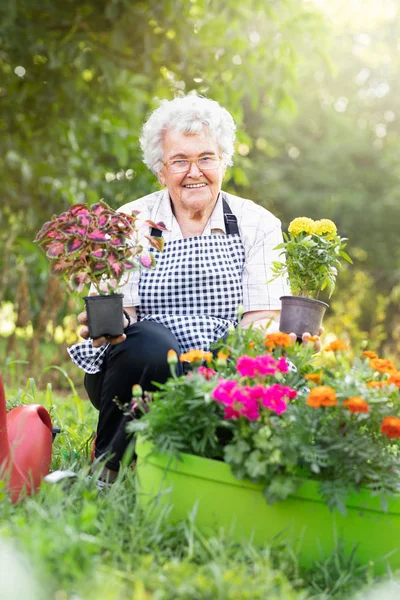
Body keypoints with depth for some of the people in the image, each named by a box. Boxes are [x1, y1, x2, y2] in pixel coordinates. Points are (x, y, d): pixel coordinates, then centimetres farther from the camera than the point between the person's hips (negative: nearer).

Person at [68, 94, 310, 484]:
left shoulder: (258, 225, 7)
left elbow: (264, 318, -1)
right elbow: (121, 311, -2)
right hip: (149, 373, 0)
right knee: (149, 343, -35)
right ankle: (110, 467, -11)